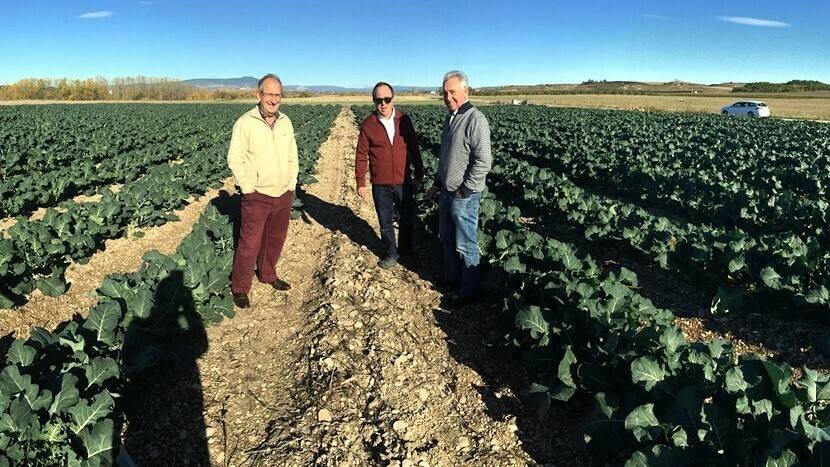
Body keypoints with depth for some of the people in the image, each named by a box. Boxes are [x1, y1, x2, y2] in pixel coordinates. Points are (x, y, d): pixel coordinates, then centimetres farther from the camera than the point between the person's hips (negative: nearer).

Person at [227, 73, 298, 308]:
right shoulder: (245, 122, -9)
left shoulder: (286, 122, 7)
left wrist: (292, 185, 7)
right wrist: (248, 188, -11)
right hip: (257, 196, -5)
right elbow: (235, 159, -9)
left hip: (284, 196, 6)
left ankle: (268, 275, 38)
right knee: (250, 244, -2)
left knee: (275, 240, 18)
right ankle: (240, 288, 13)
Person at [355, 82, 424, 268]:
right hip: (380, 185, -1)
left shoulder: (404, 119, -3)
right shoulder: (368, 124, -7)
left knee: (408, 219, 14)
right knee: (385, 222, 12)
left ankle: (406, 249, 37)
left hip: (404, 181, 1)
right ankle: (392, 254, 30)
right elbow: (361, 156, -4)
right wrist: (360, 183, -5)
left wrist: (419, 172, 10)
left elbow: (413, 147, 6)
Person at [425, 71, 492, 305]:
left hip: (464, 195, -9)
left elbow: (484, 161, -22)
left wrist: (464, 190, -18)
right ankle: (451, 277, 38)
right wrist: (437, 183, 18)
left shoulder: (475, 119, -17)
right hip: (446, 192, 9)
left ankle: (469, 291, 16)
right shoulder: (450, 119, 11)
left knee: (465, 245, 2)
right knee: (447, 239, 21)